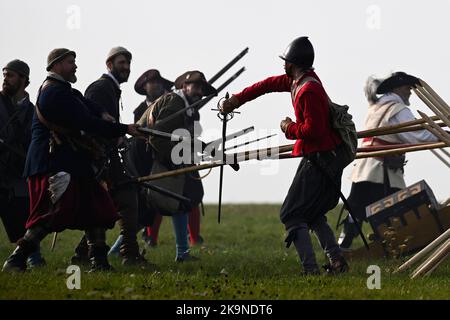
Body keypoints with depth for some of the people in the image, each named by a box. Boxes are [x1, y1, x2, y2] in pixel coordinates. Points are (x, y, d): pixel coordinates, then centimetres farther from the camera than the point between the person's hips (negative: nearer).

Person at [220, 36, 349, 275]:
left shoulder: (308, 90, -21)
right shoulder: (299, 80, 10)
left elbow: (313, 129, -27)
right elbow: (270, 84, 24)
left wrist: (290, 128, -8)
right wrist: (237, 99, 28)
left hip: (319, 161, -10)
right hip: (329, 158, 10)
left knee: (292, 215, -5)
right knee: (313, 213, 21)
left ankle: (310, 268, -12)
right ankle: (336, 261, 14)